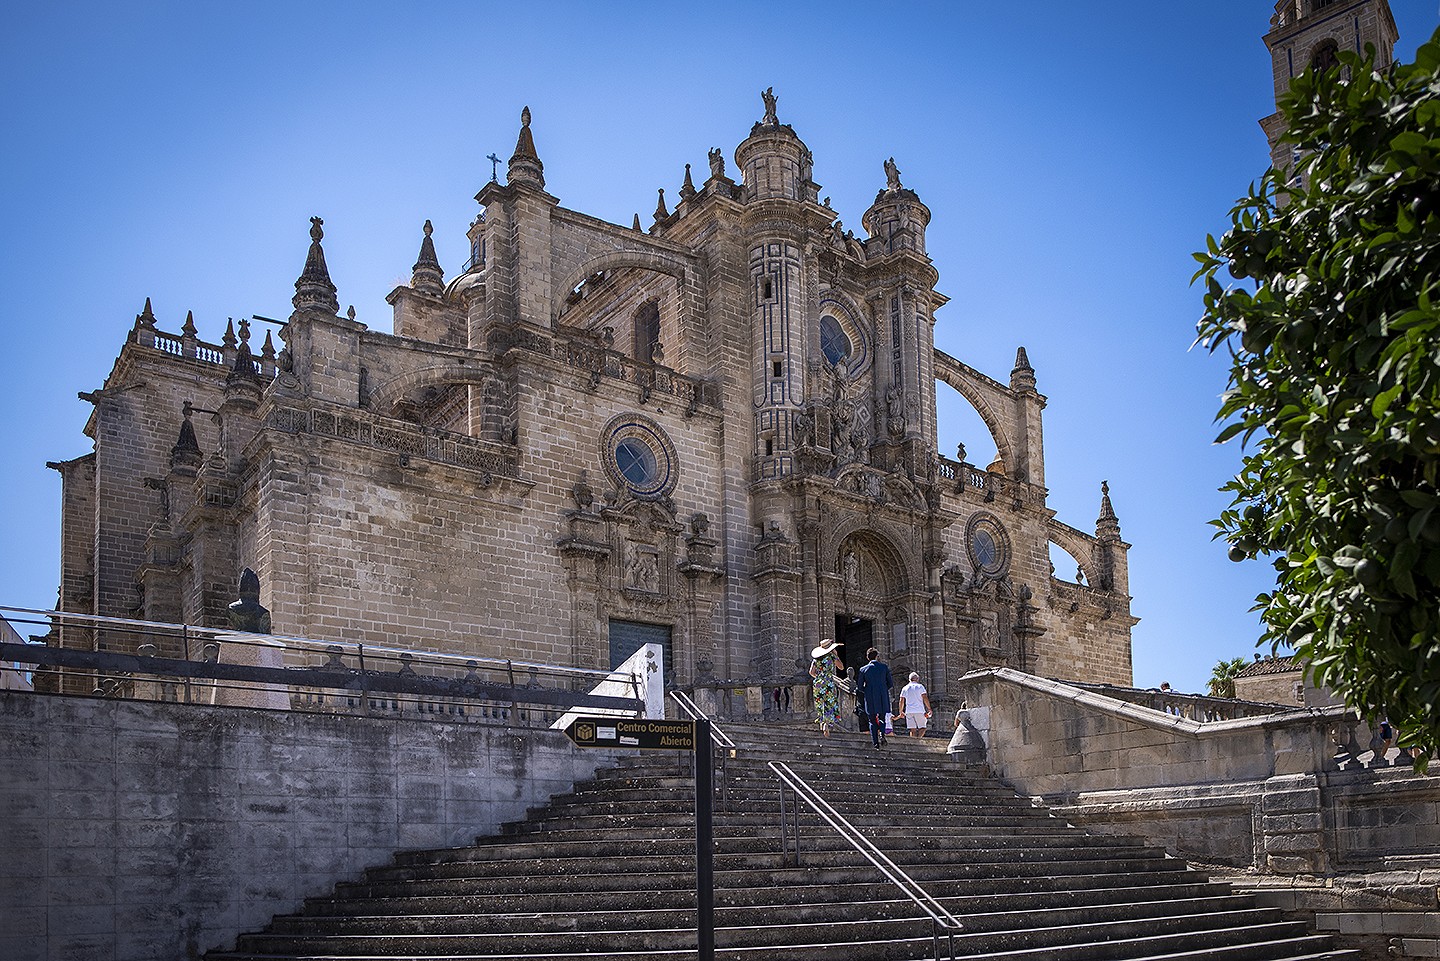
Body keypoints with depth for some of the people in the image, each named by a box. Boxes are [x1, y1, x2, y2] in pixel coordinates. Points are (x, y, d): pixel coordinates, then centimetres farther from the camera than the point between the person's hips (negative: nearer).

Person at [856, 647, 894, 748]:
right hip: (883, 699, 1)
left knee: (873, 721, 8)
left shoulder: (863, 669, 1)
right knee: (882, 719, 15)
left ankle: (875, 742, -2)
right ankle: (882, 733, -14)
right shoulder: (884, 667, 2)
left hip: (870, 699, -1)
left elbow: (860, 687, 3)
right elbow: (891, 684, 4)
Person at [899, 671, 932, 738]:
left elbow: (901, 701, 10)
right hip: (920, 711, -3)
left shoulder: (904, 688, 11)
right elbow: (925, 698, -7)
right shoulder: (920, 686, 2)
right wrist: (929, 709, -3)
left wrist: (901, 711, 20)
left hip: (909, 712, 3)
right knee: (922, 728, 4)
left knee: (912, 730, 3)